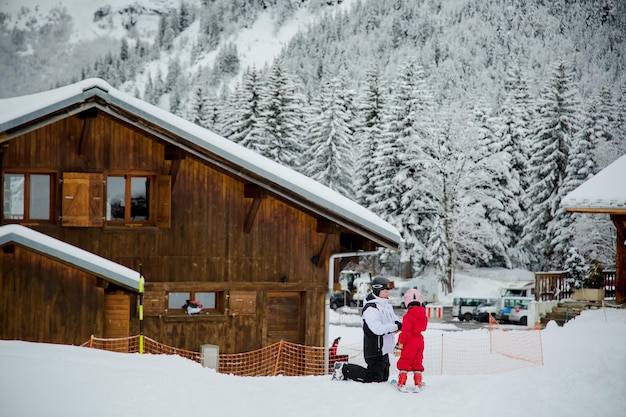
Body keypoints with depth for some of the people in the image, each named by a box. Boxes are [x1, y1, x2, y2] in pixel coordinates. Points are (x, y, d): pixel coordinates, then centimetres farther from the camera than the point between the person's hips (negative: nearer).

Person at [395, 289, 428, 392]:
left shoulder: (408, 316, -18)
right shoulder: (423, 315, 5)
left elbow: (406, 331, -20)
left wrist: (400, 342, -12)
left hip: (410, 342, -7)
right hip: (420, 341, 7)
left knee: (404, 362, 1)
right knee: (417, 363, 14)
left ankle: (402, 384, 0)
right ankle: (418, 384, 14)